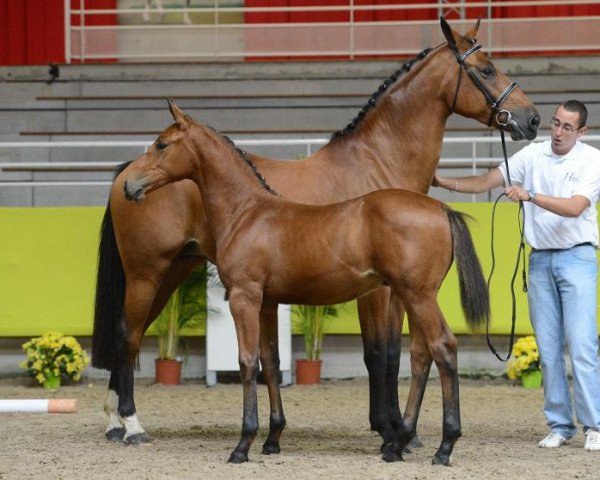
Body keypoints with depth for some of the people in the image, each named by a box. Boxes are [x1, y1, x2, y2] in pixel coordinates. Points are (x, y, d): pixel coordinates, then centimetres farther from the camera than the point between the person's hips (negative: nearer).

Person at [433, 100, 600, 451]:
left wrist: (530, 195, -31)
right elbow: (487, 182, 3)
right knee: (548, 347, 4)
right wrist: (446, 183, -10)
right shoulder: (533, 155, 5)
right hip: (540, 260, 4)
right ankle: (560, 426, 9)